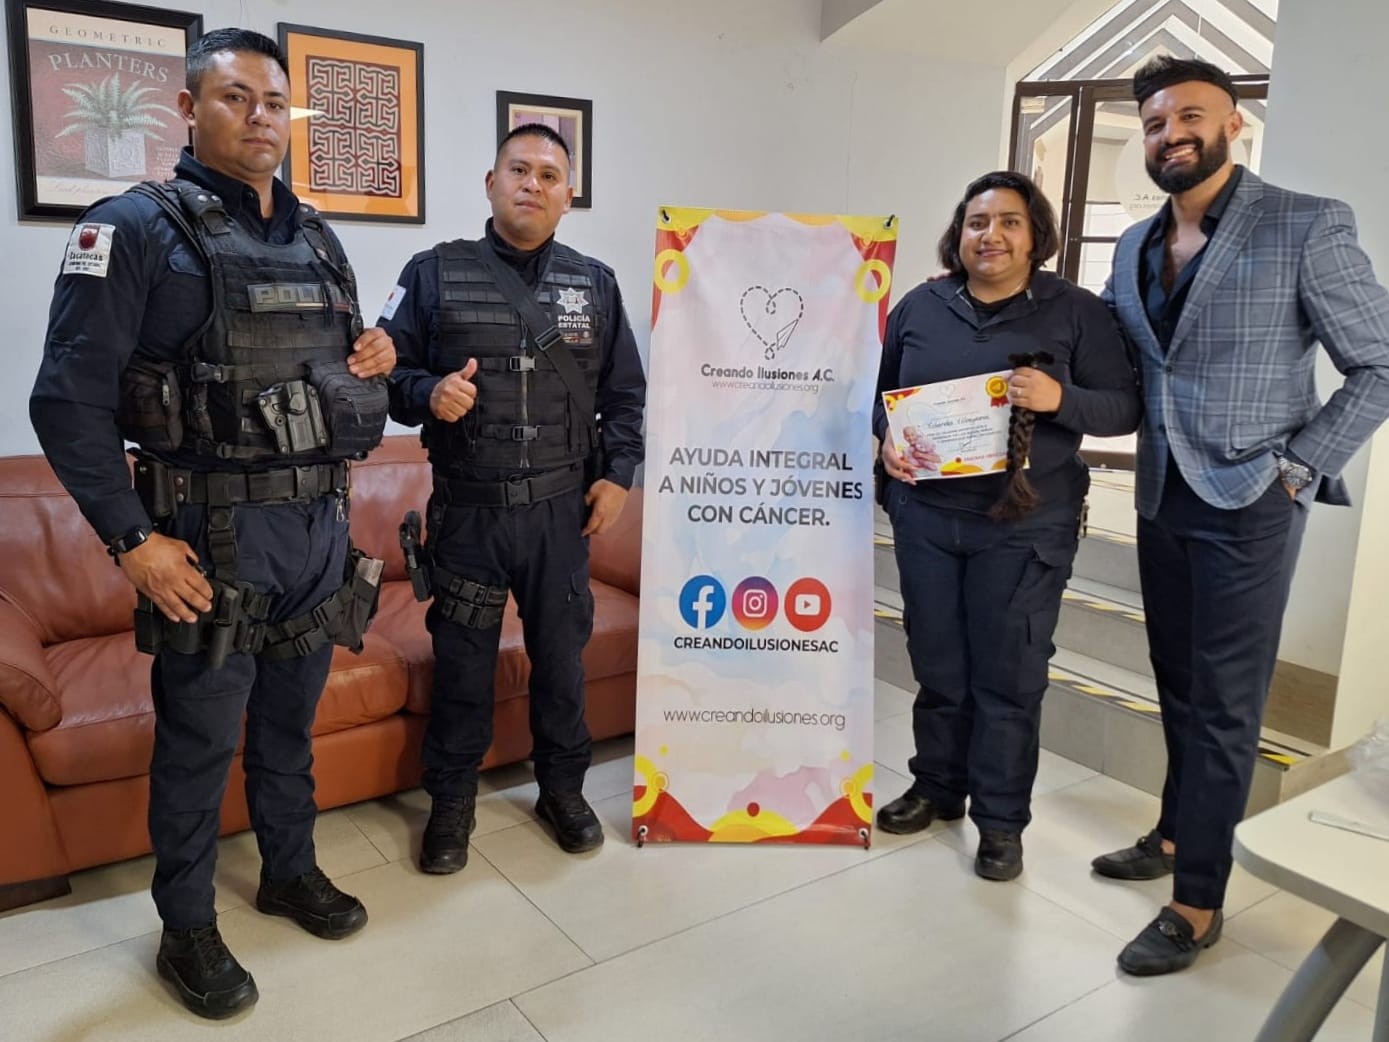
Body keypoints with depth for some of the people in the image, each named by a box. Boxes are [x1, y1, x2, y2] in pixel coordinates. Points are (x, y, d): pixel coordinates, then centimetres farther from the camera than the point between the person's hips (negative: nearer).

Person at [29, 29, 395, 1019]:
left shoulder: (318, 238, 11)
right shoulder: (136, 228, -8)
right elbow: (69, 400, -13)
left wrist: (375, 361, -2)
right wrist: (134, 540, -16)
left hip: (320, 527, 6)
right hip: (213, 538, -5)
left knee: (292, 721, 19)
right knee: (199, 741, 8)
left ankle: (292, 871, 39)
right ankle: (188, 928, 27)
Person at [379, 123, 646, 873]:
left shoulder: (595, 283, 7)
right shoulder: (435, 273, -1)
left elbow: (625, 391, 12)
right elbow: (387, 371, 0)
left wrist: (618, 474, 2)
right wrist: (428, 393, -20)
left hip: (561, 511, 2)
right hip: (467, 510, -1)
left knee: (561, 655, 13)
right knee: (461, 663, 9)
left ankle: (562, 788, 33)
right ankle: (451, 801, 28)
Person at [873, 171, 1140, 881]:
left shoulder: (1077, 312, -3)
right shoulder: (919, 306, 6)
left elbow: (1126, 407, -3)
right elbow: (882, 392, 14)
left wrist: (1061, 398, -22)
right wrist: (886, 439, -7)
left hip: (1025, 526, -3)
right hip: (924, 514, 3)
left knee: (1008, 674, 5)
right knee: (936, 663, 14)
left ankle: (1001, 820, 21)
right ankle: (937, 787, 34)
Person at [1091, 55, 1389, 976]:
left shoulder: (1306, 229, -9)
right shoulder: (1134, 248, 9)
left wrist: (1298, 467, -12)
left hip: (1248, 505, -6)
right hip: (1162, 498, 6)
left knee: (1224, 704, 0)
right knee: (1178, 684, 17)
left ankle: (1198, 902, 11)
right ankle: (1176, 835, 34)